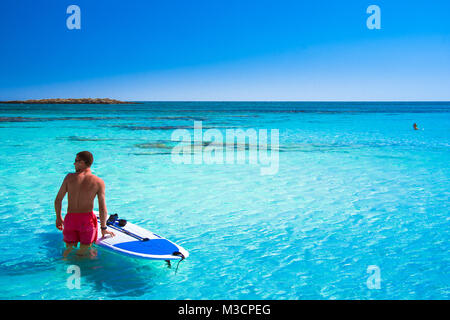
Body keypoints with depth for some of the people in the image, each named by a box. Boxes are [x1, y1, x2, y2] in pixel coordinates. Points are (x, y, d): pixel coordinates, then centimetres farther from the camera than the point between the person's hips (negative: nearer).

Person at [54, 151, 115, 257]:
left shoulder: (69, 177, -1)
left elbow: (58, 200, 4)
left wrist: (58, 218, 19)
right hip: (87, 219, -2)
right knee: (82, 252, 8)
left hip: (70, 218, 2)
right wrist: (103, 228, 6)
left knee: (69, 249, 16)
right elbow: (102, 208, -6)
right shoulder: (98, 182, -5)